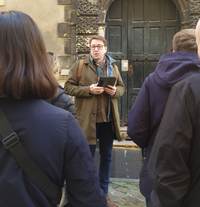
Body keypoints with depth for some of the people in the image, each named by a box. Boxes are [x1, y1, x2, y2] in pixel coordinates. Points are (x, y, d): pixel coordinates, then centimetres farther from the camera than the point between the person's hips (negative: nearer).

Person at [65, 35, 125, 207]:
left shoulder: (113, 67, 11)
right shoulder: (80, 66, 0)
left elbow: (121, 86, 17)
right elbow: (69, 86, -4)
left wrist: (115, 91, -7)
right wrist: (88, 90, -18)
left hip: (108, 119, 4)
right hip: (88, 119, -4)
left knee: (107, 156, 13)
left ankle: (104, 193, 27)